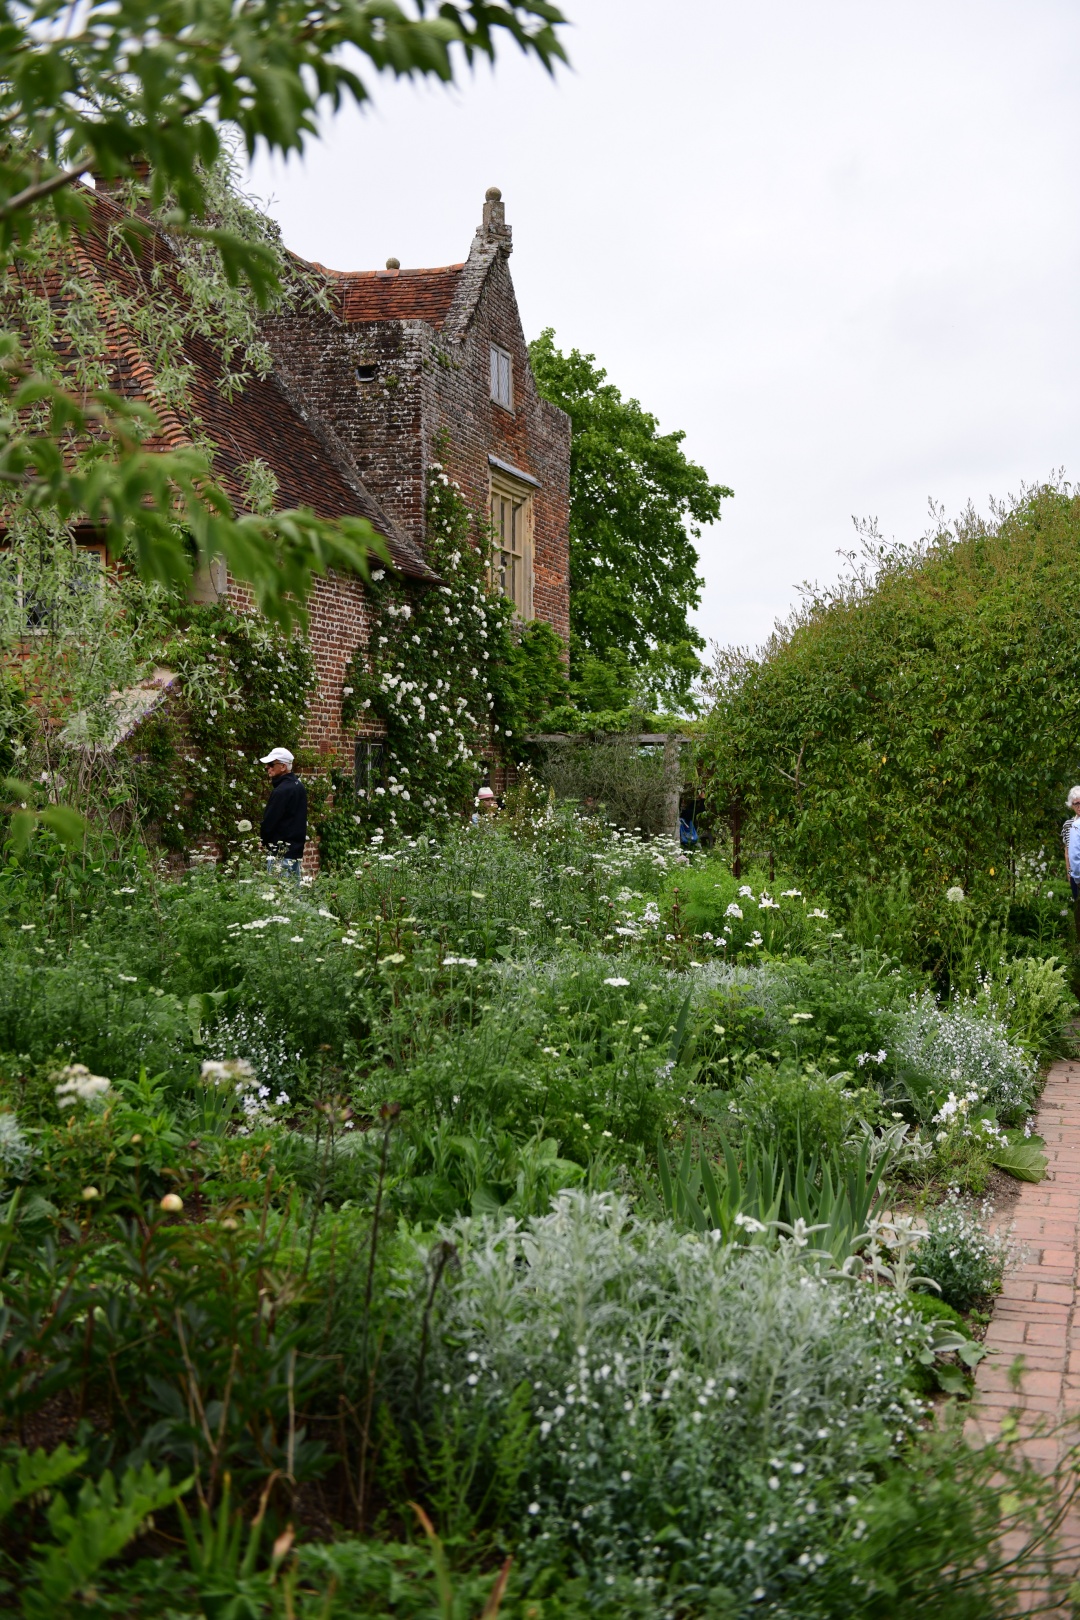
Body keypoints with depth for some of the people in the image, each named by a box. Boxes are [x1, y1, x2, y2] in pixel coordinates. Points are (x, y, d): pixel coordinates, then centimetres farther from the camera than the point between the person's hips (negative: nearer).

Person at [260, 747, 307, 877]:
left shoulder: (280, 791, -17)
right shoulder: (299, 787, 13)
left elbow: (268, 823, -15)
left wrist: (263, 841, 2)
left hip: (280, 854, -10)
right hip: (297, 851, 10)